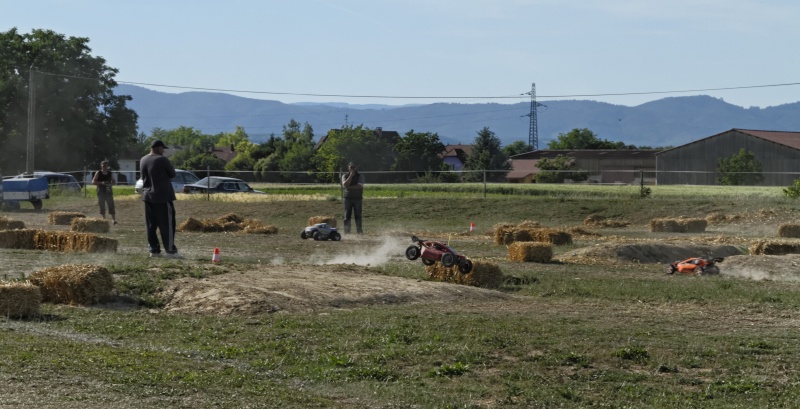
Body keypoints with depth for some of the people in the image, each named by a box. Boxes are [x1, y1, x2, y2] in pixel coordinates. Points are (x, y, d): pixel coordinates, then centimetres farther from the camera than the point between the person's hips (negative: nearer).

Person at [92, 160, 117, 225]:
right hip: (101, 192, -1)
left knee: (111, 206, -6)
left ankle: (114, 219, -6)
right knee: (102, 207, 0)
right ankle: (104, 219, 8)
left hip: (109, 192, 1)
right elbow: (93, 182, -4)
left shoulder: (110, 173, 7)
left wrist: (110, 184, -7)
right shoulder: (98, 173, 0)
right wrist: (101, 183, -18)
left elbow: (113, 182, 16)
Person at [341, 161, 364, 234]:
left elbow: (360, 186, -11)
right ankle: (346, 231, -1)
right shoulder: (345, 176, 7)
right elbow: (345, 185, -11)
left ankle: (359, 230, 0)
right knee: (347, 216, -2)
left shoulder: (360, 176, 4)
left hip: (358, 198, -1)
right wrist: (351, 176, -12)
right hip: (348, 198, 1)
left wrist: (349, 187, -11)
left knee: (358, 215, -2)